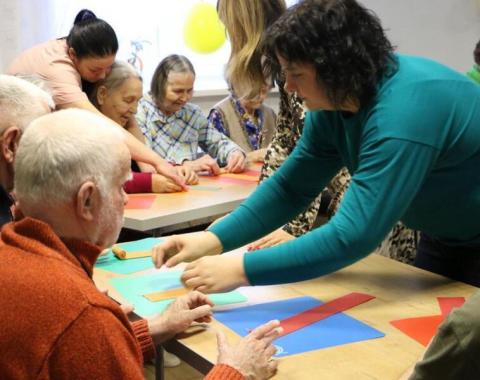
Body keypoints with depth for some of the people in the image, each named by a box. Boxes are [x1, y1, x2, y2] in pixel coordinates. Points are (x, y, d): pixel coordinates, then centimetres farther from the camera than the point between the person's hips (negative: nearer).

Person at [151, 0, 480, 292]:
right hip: (445, 238, 7)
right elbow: (290, 187, -6)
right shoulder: (333, 102, -11)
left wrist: (242, 270, -39)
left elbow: (352, 236, -41)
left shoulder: (403, 113, -37)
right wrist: (212, 240, -16)